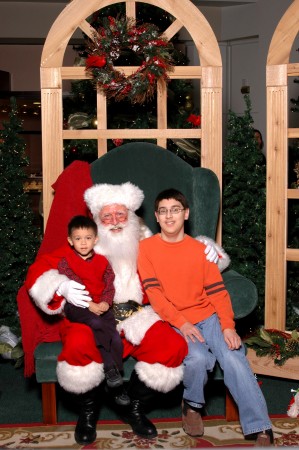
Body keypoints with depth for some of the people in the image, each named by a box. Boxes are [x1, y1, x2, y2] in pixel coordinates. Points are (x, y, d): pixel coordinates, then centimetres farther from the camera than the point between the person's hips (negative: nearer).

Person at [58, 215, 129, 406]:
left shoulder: (102, 261, 14)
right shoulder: (65, 262, 3)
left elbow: (110, 285, 7)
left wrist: (105, 302, -14)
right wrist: (89, 305, -18)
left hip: (102, 307, 3)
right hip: (77, 308, -3)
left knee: (115, 338, -18)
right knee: (96, 325, -34)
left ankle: (117, 385, -8)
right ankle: (110, 370, -29)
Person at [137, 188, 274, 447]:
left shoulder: (200, 249, 8)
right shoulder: (146, 248, 2)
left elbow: (217, 291, 3)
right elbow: (153, 293, -6)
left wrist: (228, 326, -12)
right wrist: (181, 323, -17)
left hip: (208, 317, 2)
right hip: (173, 322, -2)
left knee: (235, 360, -22)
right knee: (198, 357, -30)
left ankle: (261, 430, -16)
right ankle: (192, 405, 2)